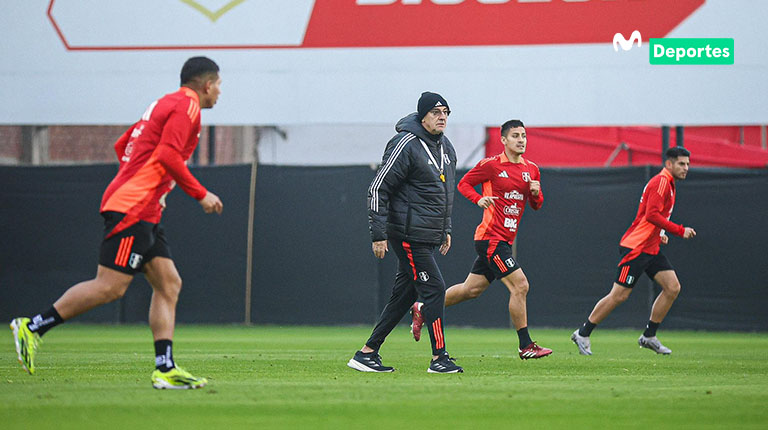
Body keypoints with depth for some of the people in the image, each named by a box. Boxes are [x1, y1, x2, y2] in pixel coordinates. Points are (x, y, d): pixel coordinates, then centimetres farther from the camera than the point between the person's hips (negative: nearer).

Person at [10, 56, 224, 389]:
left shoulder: (166, 105, 23)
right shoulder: (186, 106, -6)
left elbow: (122, 145, 26)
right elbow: (167, 155, -18)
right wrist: (200, 194, -10)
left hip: (145, 212, 11)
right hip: (131, 208, -11)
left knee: (168, 284, 4)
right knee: (110, 287, -13)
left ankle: (165, 369, -1)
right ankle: (33, 327, -7)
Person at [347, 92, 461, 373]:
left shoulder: (446, 147, 14)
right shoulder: (405, 145, -13)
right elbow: (378, 189, -13)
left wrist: (446, 229, 24)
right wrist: (378, 235, -16)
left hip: (429, 237, 9)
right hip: (408, 234, -9)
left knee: (403, 296, 9)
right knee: (434, 288, -12)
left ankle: (367, 353, 15)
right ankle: (439, 358, -8)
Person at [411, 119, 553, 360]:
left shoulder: (531, 169, 12)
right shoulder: (491, 165, -7)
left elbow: (536, 205, 18)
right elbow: (463, 183, 1)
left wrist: (536, 193, -5)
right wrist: (479, 199, -17)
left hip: (504, 240, 8)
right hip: (491, 238, -8)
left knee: (472, 289, 14)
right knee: (520, 285, -15)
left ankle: (423, 310, 30)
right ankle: (525, 346, -9)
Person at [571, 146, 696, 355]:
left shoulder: (667, 184, 17)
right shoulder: (660, 182, -14)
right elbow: (652, 215, -25)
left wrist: (659, 234, 14)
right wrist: (680, 231, -23)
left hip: (651, 249, 10)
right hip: (635, 247, -10)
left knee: (673, 287, -2)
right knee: (619, 295, -7)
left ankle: (649, 336, 6)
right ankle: (583, 334, 5)